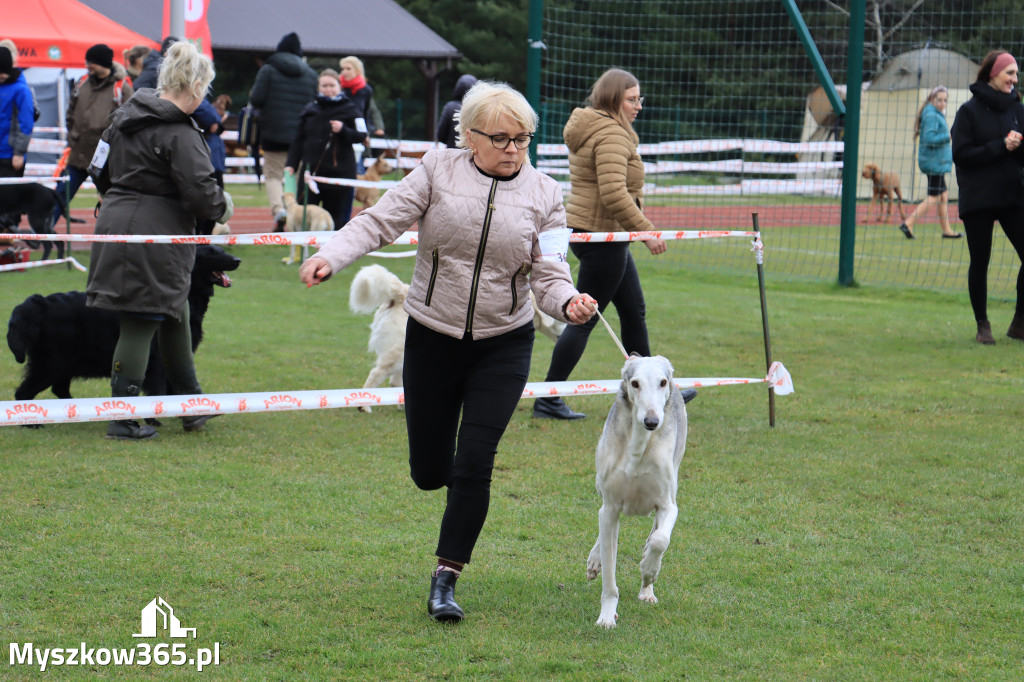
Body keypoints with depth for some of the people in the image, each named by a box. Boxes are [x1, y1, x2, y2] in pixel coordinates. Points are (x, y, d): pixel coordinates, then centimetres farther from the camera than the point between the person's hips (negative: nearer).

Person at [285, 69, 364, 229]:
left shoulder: (348, 109, 1)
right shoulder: (310, 109, 9)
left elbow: (361, 136, -3)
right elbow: (298, 139, 10)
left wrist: (343, 130, -20)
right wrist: (291, 164, 3)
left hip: (339, 172, -3)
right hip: (310, 171, 3)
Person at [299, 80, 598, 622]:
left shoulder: (544, 195, -1)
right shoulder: (438, 171, -4)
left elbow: (548, 275, -4)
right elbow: (380, 222, -9)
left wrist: (569, 303, -27)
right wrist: (330, 257, -26)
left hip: (503, 346, 0)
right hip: (432, 338, 0)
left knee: (473, 466, -9)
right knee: (429, 472, 7)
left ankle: (446, 579, 3)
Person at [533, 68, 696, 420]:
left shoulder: (590, 128, 16)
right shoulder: (611, 133, -17)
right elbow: (614, 194, -27)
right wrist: (646, 230, -21)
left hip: (589, 230, 11)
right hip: (602, 236, -11)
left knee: (634, 311, 17)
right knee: (585, 318, -6)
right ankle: (549, 399, -4)